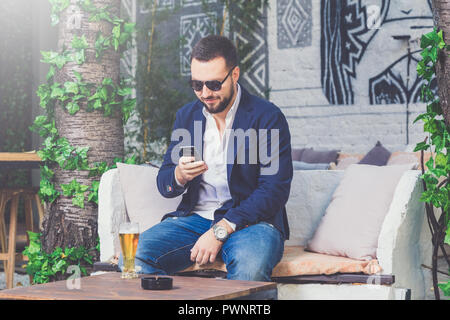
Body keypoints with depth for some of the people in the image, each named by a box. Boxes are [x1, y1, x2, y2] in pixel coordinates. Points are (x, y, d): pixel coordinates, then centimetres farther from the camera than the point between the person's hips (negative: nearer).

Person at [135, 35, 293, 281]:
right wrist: (180, 176, -13)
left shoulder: (267, 117, -4)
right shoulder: (186, 116, 13)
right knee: (134, 255, -22)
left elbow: (275, 189, -11)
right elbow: (163, 183, 14)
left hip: (250, 219, -4)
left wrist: (220, 231, -19)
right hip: (194, 218, 4)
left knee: (249, 264, -38)